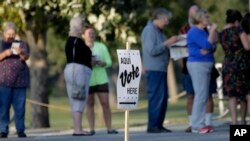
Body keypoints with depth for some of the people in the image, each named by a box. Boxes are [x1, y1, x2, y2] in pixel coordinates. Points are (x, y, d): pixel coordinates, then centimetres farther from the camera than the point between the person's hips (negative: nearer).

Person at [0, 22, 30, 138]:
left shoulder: (21, 44, 15)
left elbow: (26, 57, -1)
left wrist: (21, 53, -23)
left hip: (20, 80, 1)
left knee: (20, 107, -2)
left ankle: (20, 130, 1)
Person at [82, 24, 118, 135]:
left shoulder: (101, 46, 7)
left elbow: (109, 62, 7)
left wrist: (101, 63, -13)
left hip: (101, 79, 1)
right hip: (87, 80, -1)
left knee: (105, 103, -4)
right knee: (89, 104, 0)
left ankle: (109, 128, -3)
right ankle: (92, 129, 2)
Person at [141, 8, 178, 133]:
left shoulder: (159, 31, 20)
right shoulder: (149, 30, -10)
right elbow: (152, 50, -18)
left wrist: (171, 44, 8)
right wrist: (167, 43, -16)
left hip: (161, 69, 10)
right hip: (154, 69, -10)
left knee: (163, 98, 8)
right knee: (156, 97, -12)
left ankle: (159, 125, 11)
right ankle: (152, 126, -11)